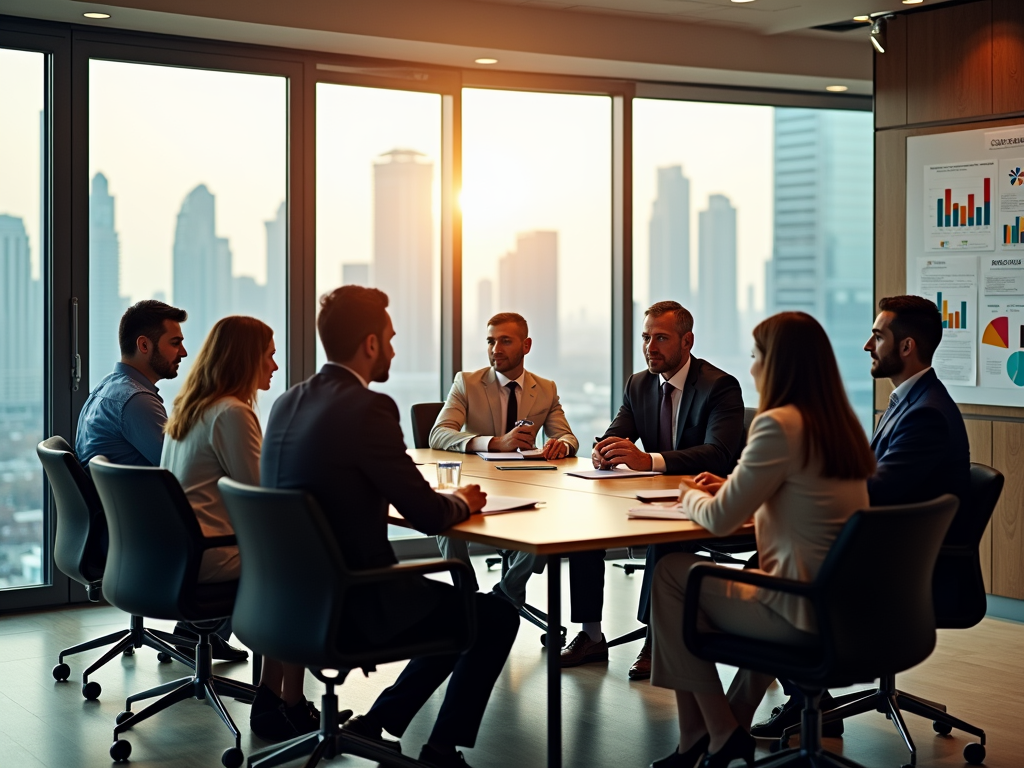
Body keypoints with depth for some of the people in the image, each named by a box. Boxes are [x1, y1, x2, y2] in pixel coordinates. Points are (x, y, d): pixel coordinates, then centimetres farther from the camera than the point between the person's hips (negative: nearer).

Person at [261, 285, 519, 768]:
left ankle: (375, 724, 23)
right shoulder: (367, 408, -19)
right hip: (354, 604, -8)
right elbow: (428, 516, -16)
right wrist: (461, 502, 7)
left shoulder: (288, 403, 6)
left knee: (458, 602, 26)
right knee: (498, 615, 10)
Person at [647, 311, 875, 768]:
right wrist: (730, 488, 19)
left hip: (805, 612, -9)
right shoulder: (840, 423, 10)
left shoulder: (779, 425, -17)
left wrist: (691, 496, 8)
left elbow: (720, 520, -13)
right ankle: (731, 731, 34)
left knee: (669, 574, 5)